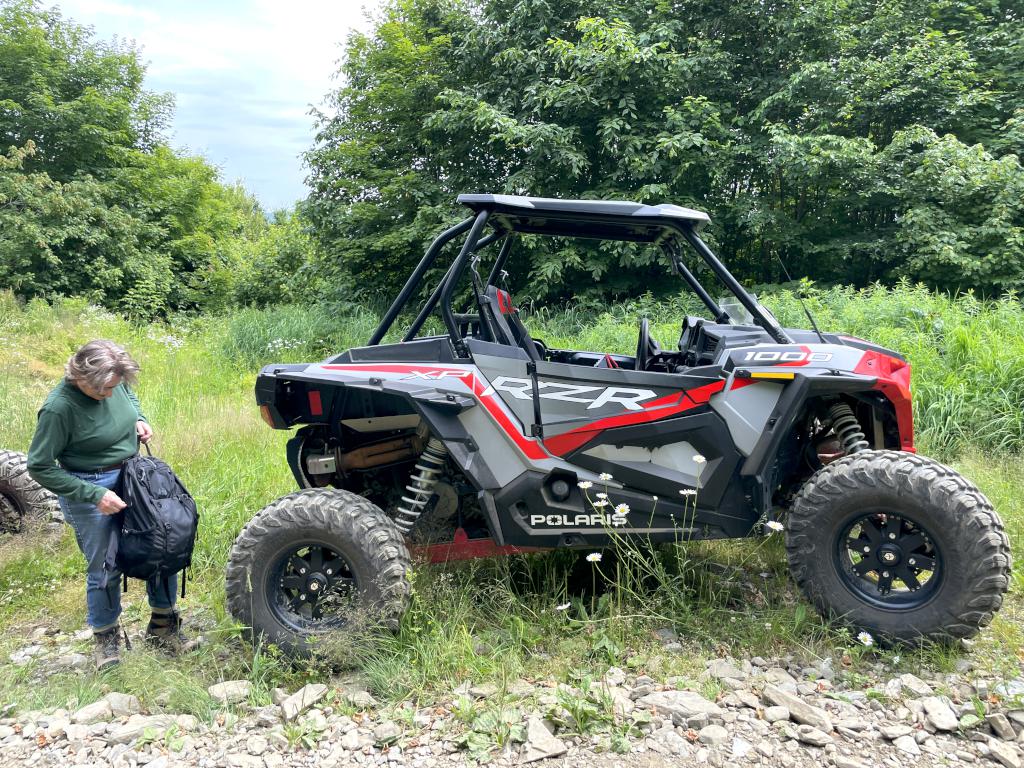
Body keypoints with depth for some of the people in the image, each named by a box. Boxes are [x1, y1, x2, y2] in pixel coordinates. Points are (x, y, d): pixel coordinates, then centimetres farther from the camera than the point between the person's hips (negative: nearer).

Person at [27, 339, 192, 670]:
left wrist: (139, 418, -4)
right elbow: (40, 467, -18)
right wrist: (95, 495, -22)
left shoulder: (115, 383, -9)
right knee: (105, 569, 5)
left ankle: (162, 626, 30)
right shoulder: (59, 408, -25)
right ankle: (106, 638, 31)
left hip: (133, 477, 6)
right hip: (89, 489, -6)